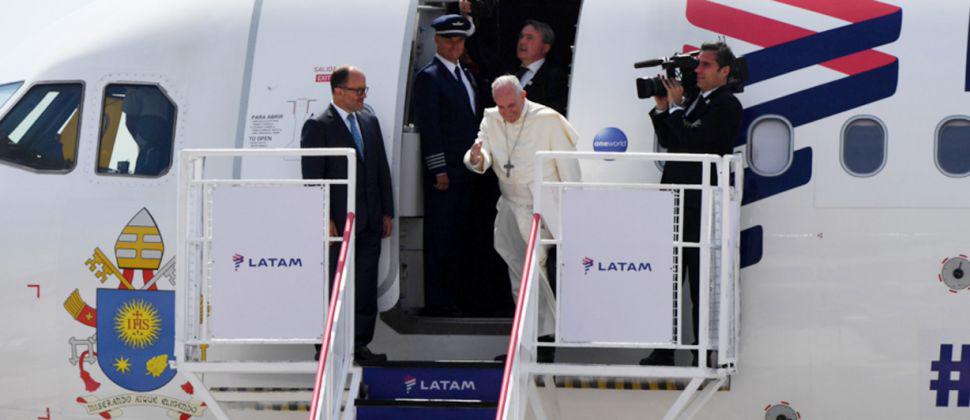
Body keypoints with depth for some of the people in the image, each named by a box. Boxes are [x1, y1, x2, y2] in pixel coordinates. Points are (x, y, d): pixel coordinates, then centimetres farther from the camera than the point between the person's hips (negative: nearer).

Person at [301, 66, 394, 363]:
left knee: (366, 288, 6)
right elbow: (313, 178, -10)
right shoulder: (318, 127, -7)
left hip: (369, 222, 6)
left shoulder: (369, 121, 13)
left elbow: (382, 169, 17)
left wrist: (387, 212, 12)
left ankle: (359, 344, 12)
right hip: (337, 222, -6)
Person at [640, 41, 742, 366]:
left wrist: (675, 106, -9)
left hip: (702, 205, -8)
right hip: (676, 202, 8)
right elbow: (669, 141, 19)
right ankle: (664, 350, 17)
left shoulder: (727, 106, -9)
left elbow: (692, 138, -19)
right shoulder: (694, 101, 16)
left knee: (701, 282, -2)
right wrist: (662, 108, 8)